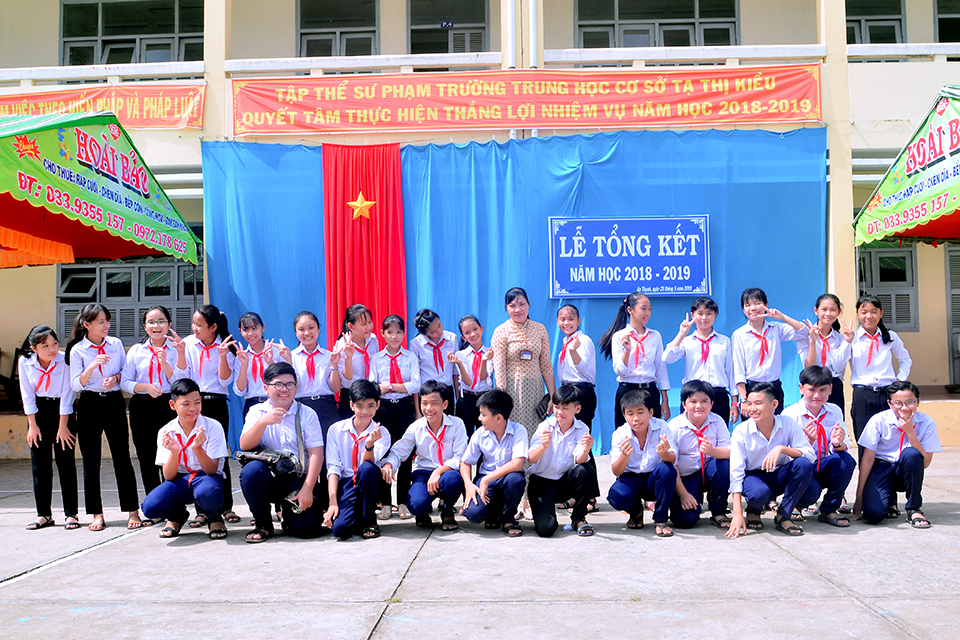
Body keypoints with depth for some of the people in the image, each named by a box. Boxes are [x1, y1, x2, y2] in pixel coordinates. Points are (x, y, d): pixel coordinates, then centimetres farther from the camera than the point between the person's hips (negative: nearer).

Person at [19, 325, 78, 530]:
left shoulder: (65, 361, -17)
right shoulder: (25, 362, -9)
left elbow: (66, 395, -14)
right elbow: (27, 395, -3)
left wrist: (62, 427, -13)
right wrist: (32, 425, -5)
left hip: (61, 411, -3)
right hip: (38, 411, 3)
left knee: (66, 463, -3)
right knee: (39, 465, 4)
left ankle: (71, 514, 4)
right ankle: (44, 515, 13)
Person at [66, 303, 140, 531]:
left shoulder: (116, 344, 5)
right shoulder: (77, 350, -2)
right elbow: (76, 384, -7)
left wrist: (116, 378, -9)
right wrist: (92, 367, -21)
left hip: (114, 402, 1)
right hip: (89, 405, -1)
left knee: (122, 457, 0)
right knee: (91, 461, 3)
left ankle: (132, 511, 6)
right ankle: (97, 514, 13)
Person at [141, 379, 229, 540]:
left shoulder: (213, 427, -10)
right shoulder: (166, 432, -4)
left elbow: (212, 470, -15)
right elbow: (168, 476, -9)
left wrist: (197, 448, -33)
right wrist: (174, 451, -29)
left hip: (206, 477, -3)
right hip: (179, 479, 3)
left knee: (207, 492, -40)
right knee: (150, 507, -27)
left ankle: (215, 517, -1)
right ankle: (177, 515, 12)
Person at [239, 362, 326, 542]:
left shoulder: (307, 414, 1)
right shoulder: (257, 411, 6)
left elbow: (316, 454, -6)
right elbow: (244, 446, -9)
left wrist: (307, 489, -16)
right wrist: (264, 422, -25)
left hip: (299, 479, -1)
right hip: (268, 477, 1)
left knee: (305, 528, -21)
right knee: (251, 469, -32)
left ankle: (288, 513, 18)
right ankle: (263, 524, -7)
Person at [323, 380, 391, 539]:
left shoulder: (381, 433, 0)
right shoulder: (336, 430, 2)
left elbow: (368, 463, -15)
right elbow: (333, 467, -3)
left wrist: (370, 444, -36)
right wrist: (333, 501, -13)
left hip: (367, 483, 1)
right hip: (346, 484, -1)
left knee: (366, 468, -36)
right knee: (340, 528, -29)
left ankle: (369, 521, -12)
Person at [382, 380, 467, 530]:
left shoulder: (456, 425, -5)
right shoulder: (415, 428, 2)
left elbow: (460, 457, -11)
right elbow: (397, 452, 4)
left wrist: (439, 471, -26)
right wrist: (388, 465, -20)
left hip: (448, 472, -1)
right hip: (423, 472, 1)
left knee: (453, 478, -38)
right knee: (416, 505, -30)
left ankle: (447, 511, -2)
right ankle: (424, 512, 14)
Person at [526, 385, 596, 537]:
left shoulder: (582, 430, -5)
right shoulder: (545, 426, -10)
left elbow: (579, 460, -21)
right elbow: (531, 458, -22)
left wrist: (585, 451, -44)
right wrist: (543, 446, -44)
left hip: (566, 482, 2)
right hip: (541, 482, -2)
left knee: (586, 470, -31)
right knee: (545, 528, -23)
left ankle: (578, 519, -8)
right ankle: (547, 514, 18)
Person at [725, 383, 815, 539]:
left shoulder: (788, 424, -13)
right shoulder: (741, 431, -17)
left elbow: (810, 455, -19)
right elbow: (736, 472, -19)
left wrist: (781, 448, -37)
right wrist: (737, 514, -25)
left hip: (779, 476, 3)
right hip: (754, 476, -3)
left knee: (804, 464, -28)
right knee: (759, 492, -38)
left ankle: (783, 516, -12)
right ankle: (754, 511, 2)